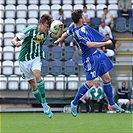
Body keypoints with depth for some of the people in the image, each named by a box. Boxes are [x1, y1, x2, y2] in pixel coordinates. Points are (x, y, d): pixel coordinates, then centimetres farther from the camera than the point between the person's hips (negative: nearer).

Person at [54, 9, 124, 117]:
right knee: (90, 83, -8)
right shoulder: (78, 32, -26)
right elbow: (90, 44, -35)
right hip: (90, 58, -10)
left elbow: (66, 34, 22)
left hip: (97, 54, 10)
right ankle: (74, 103, 10)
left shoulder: (74, 26, 3)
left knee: (107, 79, 9)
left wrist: (58, 40, 41)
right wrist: (106, 43, -27)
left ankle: (112, 104, 19)